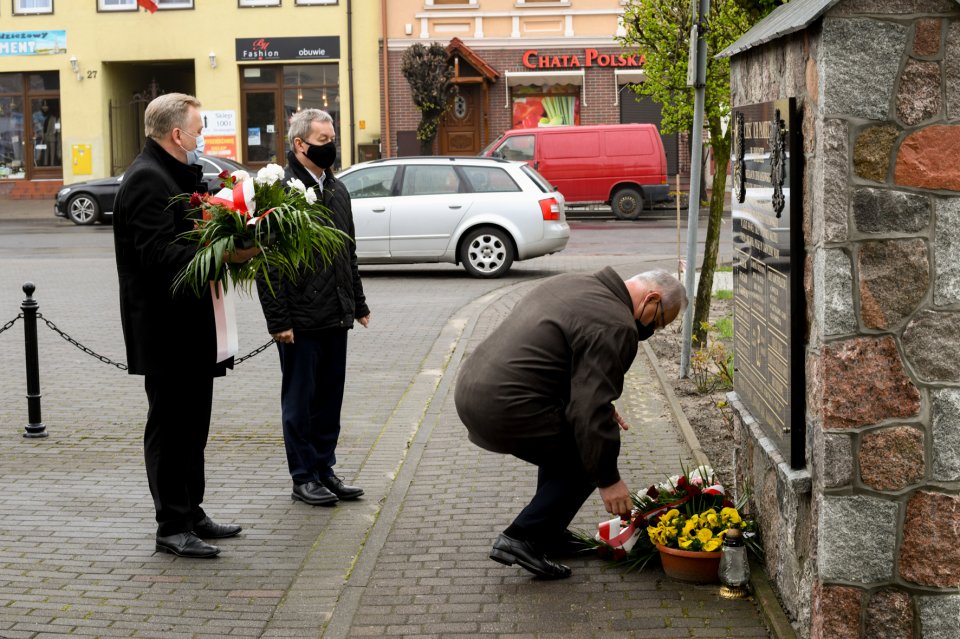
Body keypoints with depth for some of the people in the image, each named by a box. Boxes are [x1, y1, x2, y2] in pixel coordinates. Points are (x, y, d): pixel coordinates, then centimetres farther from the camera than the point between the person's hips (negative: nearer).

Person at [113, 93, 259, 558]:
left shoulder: (178, 175, 16)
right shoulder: (146, 179, -16)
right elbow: (159, 254, -26)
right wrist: (223, 256, -31)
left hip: (189, 327, 10)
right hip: (166, 330, -10)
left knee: (191, 426, 17)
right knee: (170, 427, -3)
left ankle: (190, 514, 27)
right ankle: (172, 526, 5)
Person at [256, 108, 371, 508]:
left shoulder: (336, 190, 14)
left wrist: (357, 304, 18)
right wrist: (278, 320, -17)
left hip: (336, 317, 7)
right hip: (300, 321, -7)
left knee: (329, 398, 13)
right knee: (300, 400, 4)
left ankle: (325, 470, 24)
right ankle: (303, 478, 13)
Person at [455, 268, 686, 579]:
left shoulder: (572, 284, 18)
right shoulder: (615, 327, -12)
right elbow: (591, 410, -17)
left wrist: (601, 407, 25)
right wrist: (608, 479, -10)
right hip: (506, 410, -10)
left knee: (562, 444, 27)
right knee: (586, 461, 5)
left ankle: (550, 534, 31)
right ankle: (523, 539, 1)